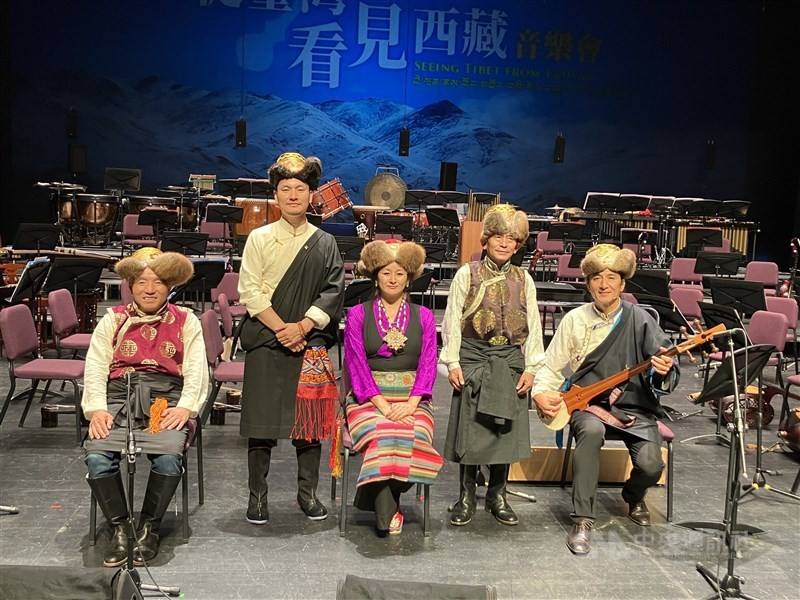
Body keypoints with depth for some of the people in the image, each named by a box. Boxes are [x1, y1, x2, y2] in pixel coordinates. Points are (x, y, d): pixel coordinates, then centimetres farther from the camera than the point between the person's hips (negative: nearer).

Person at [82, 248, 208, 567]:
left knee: (168, 458, -30)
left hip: (166, 397, -1)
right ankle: (119, 527, -4)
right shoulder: (113, 319, 20)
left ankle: (149, 527, -5)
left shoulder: (186, 321, 16)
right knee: (97, 458, -26)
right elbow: (95, 367, 9)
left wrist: (185, 407, -12)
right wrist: (97, 408, -7)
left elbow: (196, 370, 5)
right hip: (118, 396, 2)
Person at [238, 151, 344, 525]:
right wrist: (281, 327, -11)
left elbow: (333, 292, 1)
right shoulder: (259, 238, 4)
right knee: (261, 419, 2)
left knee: (310, 419, 5)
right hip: (265, 342, -1)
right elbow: (249, 291, -2)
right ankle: (257, 495, 15)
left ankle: (307, 492, 20)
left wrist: (302, 327, -11)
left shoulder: (325, 244, 8)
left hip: (310, 343, 1)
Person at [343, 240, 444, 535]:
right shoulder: (358, 315, 8)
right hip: (369, 398, -1)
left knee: (412, 435, -31)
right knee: (384, 434, -32)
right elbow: (357, 365, -1)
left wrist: (410, 403, -13)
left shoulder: (423, 317, 13)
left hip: (411, 399, 1)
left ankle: (379, 499, -10)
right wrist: (382, 405, -14)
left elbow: (428, 366, 4)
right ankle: (387, 512, -19)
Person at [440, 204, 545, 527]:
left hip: (510, 360, 2)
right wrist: (452, 362, -7)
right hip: (473, 358, -2)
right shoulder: (467, 274, -1)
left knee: (505, 429, 7)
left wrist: (531, 367, 1)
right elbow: (452, 320, -2)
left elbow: (533, 326, 6)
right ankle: (467, 496, 18)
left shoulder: (523, 279, 6)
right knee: (470, 428, 2)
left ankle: (497, 495, 23)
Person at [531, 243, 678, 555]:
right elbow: (552, 368, 8)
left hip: (635, 408, 0)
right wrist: (541, 393, -11)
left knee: (650, 464, -22)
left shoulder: (640, 321, -2)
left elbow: (666, 377, -6)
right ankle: (582, 520, -22)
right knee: (592, 430, -35)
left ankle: (634, 497, 19)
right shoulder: (575, 320, 3)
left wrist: (663, 372, -30)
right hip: (588, 404, 0)